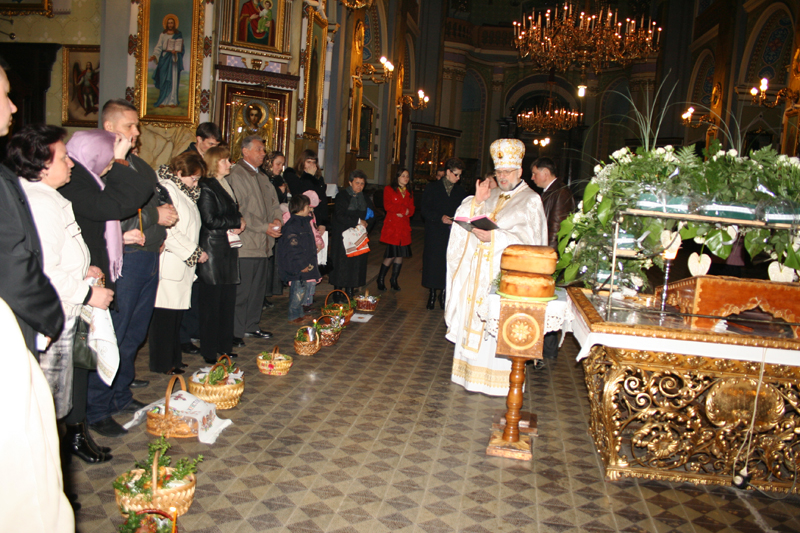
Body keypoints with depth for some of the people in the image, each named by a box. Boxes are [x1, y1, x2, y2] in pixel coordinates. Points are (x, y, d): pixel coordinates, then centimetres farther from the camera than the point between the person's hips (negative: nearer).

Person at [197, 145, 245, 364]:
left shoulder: (227, 186, 18)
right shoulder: (206, 188, -10)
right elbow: (210, 221, -17)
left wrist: (237, 225, 2)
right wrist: (237, 222, -7)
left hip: (228, 250, 8)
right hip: (213, 251, -8)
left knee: (228, 301, 10)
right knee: (211, 304, -3)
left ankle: (224, 347, 19)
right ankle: (209, 352, 6)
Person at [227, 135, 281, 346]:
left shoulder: (261, 177, 19)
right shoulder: (236, 176, -9)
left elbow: (273, 202, 21)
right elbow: (239, 212, -17)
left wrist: (277, 220, 0)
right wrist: (265, 227, -16)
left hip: (262, 244, 9)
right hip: (245, 245, -9)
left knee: (258, 288, 14)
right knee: (241, 290, -5)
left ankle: (251, 325, 25)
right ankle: (236, 331, 4)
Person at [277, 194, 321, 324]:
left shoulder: (304, 222, 14)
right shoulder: (292, 225, -18)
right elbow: (292, 249, -21)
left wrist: (309, 263, 22)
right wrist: (301, 265, -21)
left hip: (305, 264, 10)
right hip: (296, 269, -10)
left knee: (304, 288, 15)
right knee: (298, 290, -4)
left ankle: (300, 313, 26)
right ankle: (294, 316, 6)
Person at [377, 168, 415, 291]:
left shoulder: (409, 193, 19)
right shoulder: (389, 189, 4)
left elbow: (411, 210, 10)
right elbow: (387, 206, -9)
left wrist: (402, 212, -10)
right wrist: (404, 209, -8)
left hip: (404, 228, 5)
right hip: (392, 226, -5)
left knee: (400, 254, 3)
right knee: (391, 255, -9)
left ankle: (394, 279, 16)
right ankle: (380, 280, 6)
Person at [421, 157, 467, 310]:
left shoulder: (461, 191, 12)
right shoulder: (432, 188, 4)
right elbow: (424, 209, -2)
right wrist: (440, 217, -15)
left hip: (453, 234, 2)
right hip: (435, 233, -2)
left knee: (449, 263, -1)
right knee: (433, 262, 0)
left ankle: (443, 294, 13)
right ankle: (432, 294, 15)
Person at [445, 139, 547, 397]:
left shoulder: (530, 201, -2)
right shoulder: (490, 196, 16)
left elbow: (528, 239, -13)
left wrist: (493, 237, -24)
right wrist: (476, 202, -6)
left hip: (506, 275, -6)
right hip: (479, 272, 6)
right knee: (475, 321, 8)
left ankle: (500, 380, 6)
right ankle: (475, 375, 19)